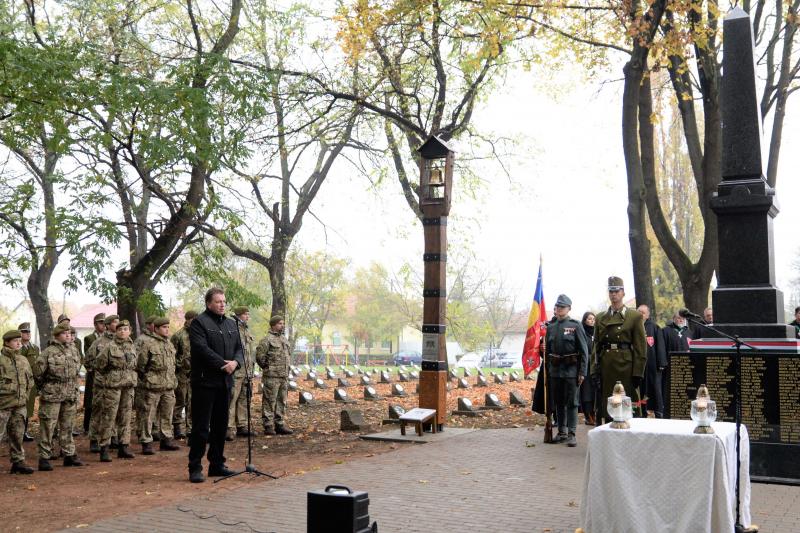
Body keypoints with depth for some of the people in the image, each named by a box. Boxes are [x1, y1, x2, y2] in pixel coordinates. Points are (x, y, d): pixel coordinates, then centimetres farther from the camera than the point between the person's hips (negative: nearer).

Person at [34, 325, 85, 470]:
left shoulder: (73, 350, 8)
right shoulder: (49, 352, -12)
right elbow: (37, 372, -8)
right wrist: (44, 387, 3)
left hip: (71, 396, 6)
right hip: (52, 396, -6)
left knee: (67, 427, 14)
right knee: (48, 427, -2)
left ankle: (69, 455, 22)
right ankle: (44, 458, 3)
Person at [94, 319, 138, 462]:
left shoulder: (131, 347, 12)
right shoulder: (108, 347, -7)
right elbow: (99, 366, -6)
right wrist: (101, 386, -4)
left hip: (128, 387, 6)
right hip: (112, 386, -6)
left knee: (125, 418, 10)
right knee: (108, 418, -4)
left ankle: (123, 447, 18)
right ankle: (104, 449, 2)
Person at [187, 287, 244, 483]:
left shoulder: (231, 324, 17)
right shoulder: (199, 322, -6)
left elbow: (239, 348, 14)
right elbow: (202, 349, -18)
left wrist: (236, 362, -8)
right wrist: (223, 364, -18)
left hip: (225, 382, 7)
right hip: (205, 381, -7)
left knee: (220, 426, 13)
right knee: (201, 427, -4)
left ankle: (217, 464, 23)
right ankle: (195, 468, 2)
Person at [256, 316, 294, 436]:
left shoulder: (284, 339, 16)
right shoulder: (267, 339, -10)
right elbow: (259, 356, -14)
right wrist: (266, 367, -4)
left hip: (284, 376, 8)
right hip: (272, 376, -8)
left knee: (281, 402, 11)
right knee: (269, 402, -4)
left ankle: (280, 424, 18)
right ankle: (268, 426, 1)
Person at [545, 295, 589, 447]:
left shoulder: (575, 326, -4)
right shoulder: (551, 328, 10)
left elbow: (584, 351, -6)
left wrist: (582, 372, -11)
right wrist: (547, 371, 11)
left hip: (571, 370, -5)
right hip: (555, 370, 5)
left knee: (571, 403, -2)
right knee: (559, 403, 11)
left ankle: (572, 434, 2)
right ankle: (562, 432, 20)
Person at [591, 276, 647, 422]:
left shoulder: (635, 317, 1)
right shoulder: (601, 318, 12)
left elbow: (641, 348, -3)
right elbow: (596, 346, 10)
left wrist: (638, 373, -9)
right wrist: (595, 371, 2)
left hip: (626, 368, -3)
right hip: (606, 368, 4)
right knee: (607, 410, 7)